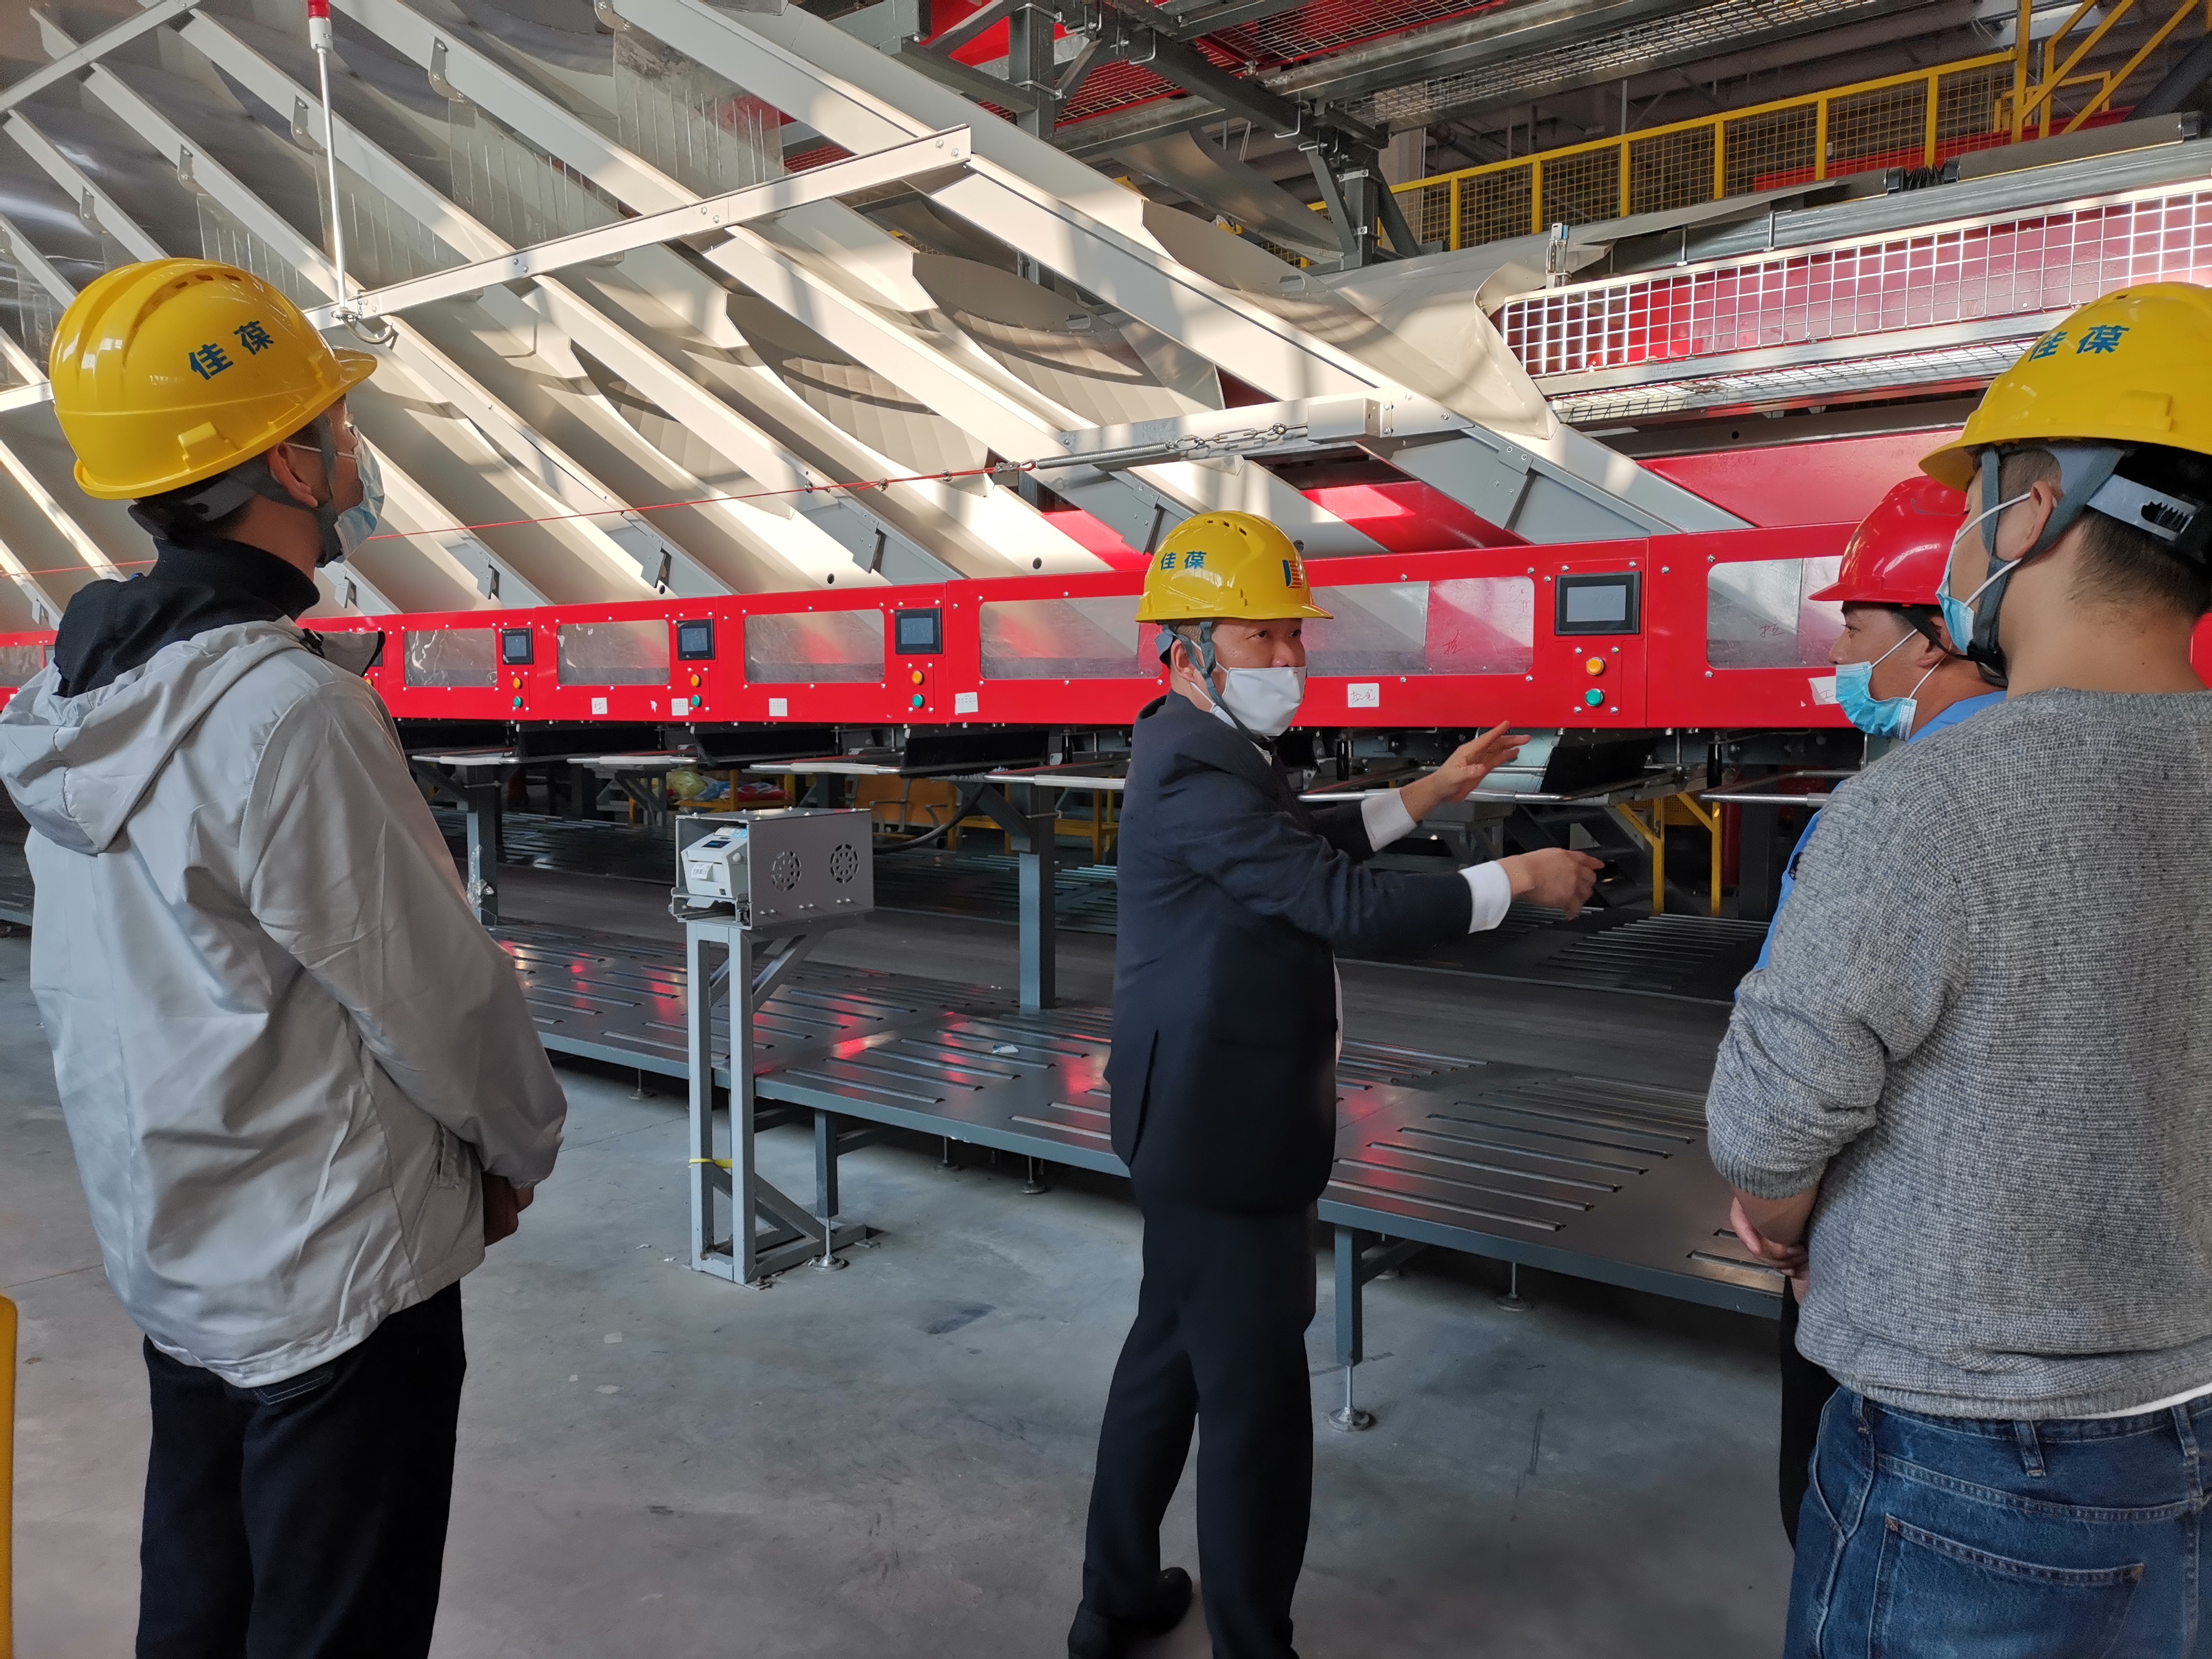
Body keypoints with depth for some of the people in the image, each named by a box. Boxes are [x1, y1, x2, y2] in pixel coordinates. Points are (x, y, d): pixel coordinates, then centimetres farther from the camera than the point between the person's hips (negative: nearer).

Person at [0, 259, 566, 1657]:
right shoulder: (288, 709, -26)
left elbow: (173, 977, 8)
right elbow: (437, 988, -19)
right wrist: (525, 1147, -1)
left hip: (172, 1252, 8)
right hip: (333, 1278, -8)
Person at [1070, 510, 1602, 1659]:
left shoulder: (1202, 751, 11)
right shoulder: (1195, 774, -22)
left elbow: (1306, 841, 23)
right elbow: (1348, 904, -25)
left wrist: (1430, 793, 17)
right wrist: (1519, 879, -16)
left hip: (1193, 1120, 11)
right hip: (1224, 1133, -11)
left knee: (1169, 1350, 20)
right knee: (1256, 1399, 0)